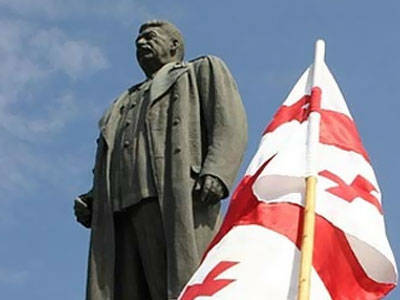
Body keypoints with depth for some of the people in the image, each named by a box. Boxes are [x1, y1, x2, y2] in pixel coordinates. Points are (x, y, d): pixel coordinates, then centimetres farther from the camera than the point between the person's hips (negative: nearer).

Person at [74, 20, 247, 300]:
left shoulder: (204, 70, 23)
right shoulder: (125, 104, 39)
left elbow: (231, 125, 4)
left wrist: (215, 173, -15)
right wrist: (91, 202, 11)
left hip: (180, 201, -5)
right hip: (125, 213, 5)